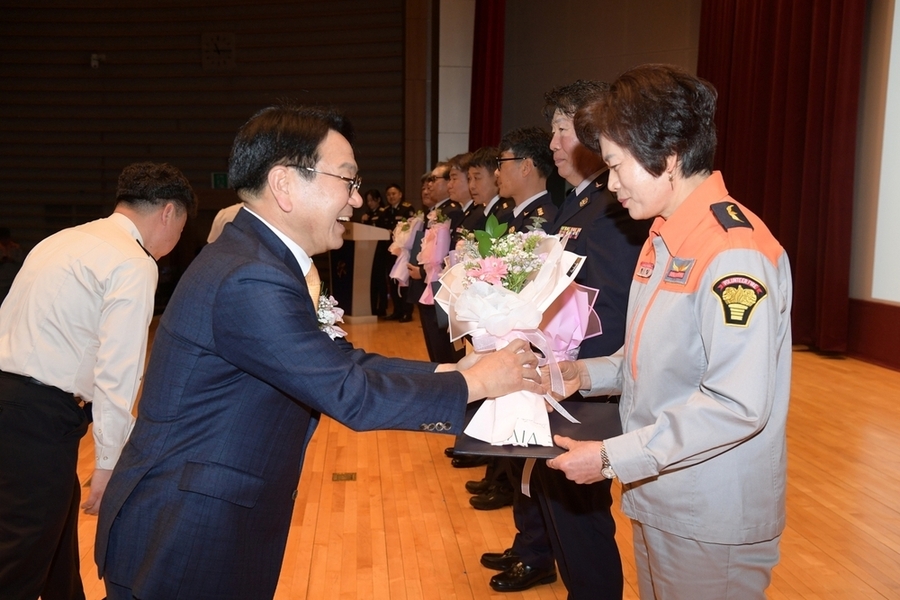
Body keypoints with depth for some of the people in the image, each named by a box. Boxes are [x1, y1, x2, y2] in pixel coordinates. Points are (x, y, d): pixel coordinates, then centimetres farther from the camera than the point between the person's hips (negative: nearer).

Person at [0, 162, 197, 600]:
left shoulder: (64, 241, 15)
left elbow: (40, 331, 16)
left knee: (56, 535, 25)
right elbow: (116, 373, -17)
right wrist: (109, 461, -9)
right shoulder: (134, 264, -12)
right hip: (39, 416, -9)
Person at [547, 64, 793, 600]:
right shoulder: (664, 239, 9)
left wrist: (613, 458, -24)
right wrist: (589, 373, 2)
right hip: (659, 499, 9)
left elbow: (737, 405, -27)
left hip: (712, 524, -8)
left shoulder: (733, 251, -23)